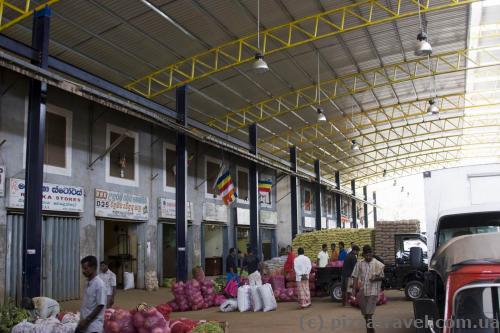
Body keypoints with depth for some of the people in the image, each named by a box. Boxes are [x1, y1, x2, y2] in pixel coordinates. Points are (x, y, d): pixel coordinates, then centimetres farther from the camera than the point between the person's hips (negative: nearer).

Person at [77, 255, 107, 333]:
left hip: (93, 327, -8)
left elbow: (100, 306, -18)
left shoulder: (99, 284, -17)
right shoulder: (87, 283, 8)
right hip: (83, 324, 8)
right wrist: (82, 320, 15)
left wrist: (87, 320, -17)